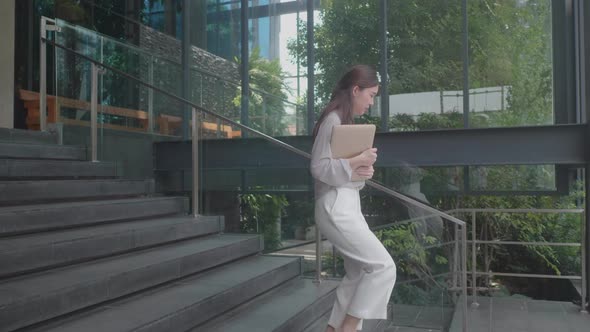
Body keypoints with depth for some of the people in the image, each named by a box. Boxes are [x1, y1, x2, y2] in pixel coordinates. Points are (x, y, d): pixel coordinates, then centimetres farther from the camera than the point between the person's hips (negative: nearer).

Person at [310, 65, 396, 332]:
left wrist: (362, 172, -1)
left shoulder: (347, 122, 19)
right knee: (383, 267, -9)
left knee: (359, 274, 12)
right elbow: (319, 167, -17)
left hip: (347, 206, 10)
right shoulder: (333, 120, -12)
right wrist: (355, 162, -25)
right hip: (336, 208, -10)